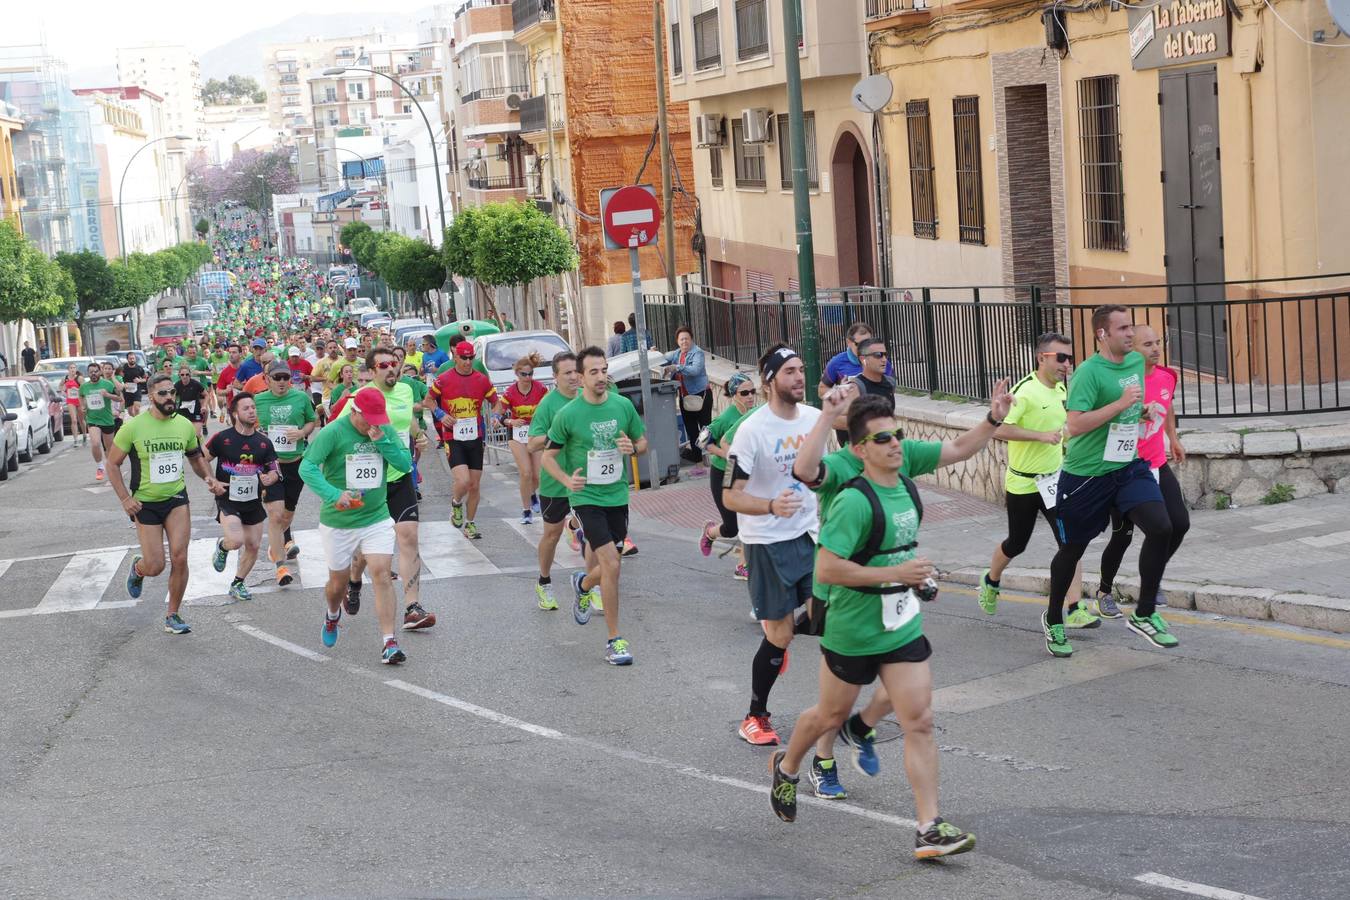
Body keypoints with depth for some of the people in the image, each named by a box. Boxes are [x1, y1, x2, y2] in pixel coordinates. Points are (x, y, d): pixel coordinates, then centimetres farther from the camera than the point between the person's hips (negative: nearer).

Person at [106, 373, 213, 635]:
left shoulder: (185, 425, -1)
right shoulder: (134, 427, -12)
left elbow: (195, 457, 18)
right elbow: (112, 464, -3)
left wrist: (208, 477, -2)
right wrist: (125, 498, -11)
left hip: (177, 498, 2)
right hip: (145, 503, -2)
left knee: (179, 558, -10)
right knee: (155, 567, -2)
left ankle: (173, 616, 6)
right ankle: (137, 568, 37)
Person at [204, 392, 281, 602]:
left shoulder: (264, 442, 2)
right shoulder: (222, 438, -9)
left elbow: (274, 470, 8)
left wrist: (270, 478, -15)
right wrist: (212, 482, -12)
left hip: (253, 501, 5)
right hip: (228, 500, -5)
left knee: (253, 546, 9)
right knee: (236, 541, -24)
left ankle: (238, 583, 29)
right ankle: (222, 546, 13)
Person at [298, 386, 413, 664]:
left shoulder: (386, 431, -1)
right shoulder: (333, 432, -15)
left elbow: (406, 464, -5)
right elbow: (307, 467, -22)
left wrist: (382, 441, -20)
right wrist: (333, 494, -35)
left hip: (376, 519, 2)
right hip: (338, 522, -2)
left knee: (381, 574, -14)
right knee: (339, 582, 12)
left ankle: (389, 643, -12)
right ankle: (333, 615, 48)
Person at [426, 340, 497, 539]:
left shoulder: (482, 380, 2)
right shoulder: (444, 380, -5)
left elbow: (495, 402, 13)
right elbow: (429, 400, 9)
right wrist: (440, 414, -8)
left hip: (475, 438, 3)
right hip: (454, 438, -3)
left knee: (474, 485, 7)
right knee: (463, 480, -20)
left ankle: (470, 524, 23)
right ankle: (456, 503, 13)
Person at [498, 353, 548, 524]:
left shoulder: (540, 388, -11)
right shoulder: (509, 393, -13)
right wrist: (511, 422, -28)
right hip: (518, 434, -1)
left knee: (538, 475, 1)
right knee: (526, 473, -12)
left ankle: (532, 494, 38)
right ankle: (526, 511, 4)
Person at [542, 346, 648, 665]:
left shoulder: (623, 405, 0)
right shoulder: (568, 414, -10)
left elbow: (643, 441, 13)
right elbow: (548, 456, -1)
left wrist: (633, 447, -11)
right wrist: (567, 480, -19)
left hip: (618, 495, 4)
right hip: (587, 497, -4)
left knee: (606, 566, 12)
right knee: (611, 564, -17)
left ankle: (583, 585, 50)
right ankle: (614, 639, -7)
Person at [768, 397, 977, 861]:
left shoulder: (908, 489, 4)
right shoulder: (854, 501, -23)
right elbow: (827, 568, -28)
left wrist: (917, 575, 11)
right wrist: (894, 573, -27)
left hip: (903, 628, 6)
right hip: (852, 631, -6)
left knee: (920, 722, -4)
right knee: (832, 715, 16)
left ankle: (930, 829, -4)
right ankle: (786, 767, 46)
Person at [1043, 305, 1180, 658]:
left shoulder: (1136, 361, 5)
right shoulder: (1089, 372, -19)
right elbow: (1074, 426, -28)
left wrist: (1143, 412, 9)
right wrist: (1120, 404, -29)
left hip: (1129, 466, 6)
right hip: (1086, 474, -5)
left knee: (1161, 527, -16)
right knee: (1073, 549, 9)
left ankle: (1144, 615, -2)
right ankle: (1053, 621, 32)